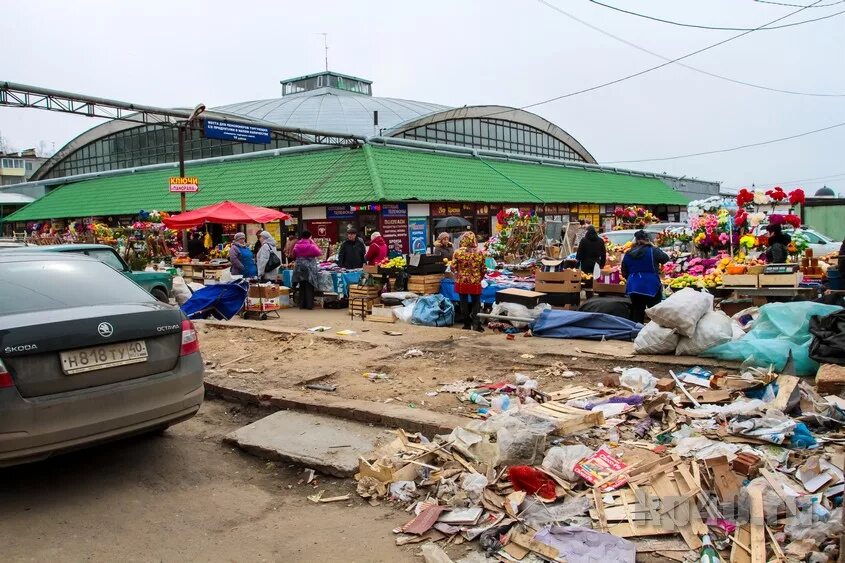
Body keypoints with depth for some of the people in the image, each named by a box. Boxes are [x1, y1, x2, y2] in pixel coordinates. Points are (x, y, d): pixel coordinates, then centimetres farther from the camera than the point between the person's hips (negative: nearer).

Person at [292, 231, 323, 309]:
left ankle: (302, 304, 13)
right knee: (309, 287, 2)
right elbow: (319, 252, 2)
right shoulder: (312, 246, -10)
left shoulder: (297, 246, 0)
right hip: (310, 268, -3)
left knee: (302, 287, 12)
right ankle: (309, 304, 1)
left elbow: (294, 255, 12)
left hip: (300, 267, 3)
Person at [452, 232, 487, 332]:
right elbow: (483, 269, 1)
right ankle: (476, 322, -5)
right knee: (476, 303, 11)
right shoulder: (479, 253, -6)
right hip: (475, 283, 0)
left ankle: (467, 324, 17)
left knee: (464, 304, 12)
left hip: (461, 282, 0)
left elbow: (453, 268, -6)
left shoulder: (458, 252, -9)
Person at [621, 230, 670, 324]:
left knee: (636, 314, 10)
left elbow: (624, 273, 11)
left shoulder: (628, 254, 5)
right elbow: (665, 258, 7)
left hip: (633, 287, 4)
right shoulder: (652, 250, -9)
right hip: (651, 286, -4)